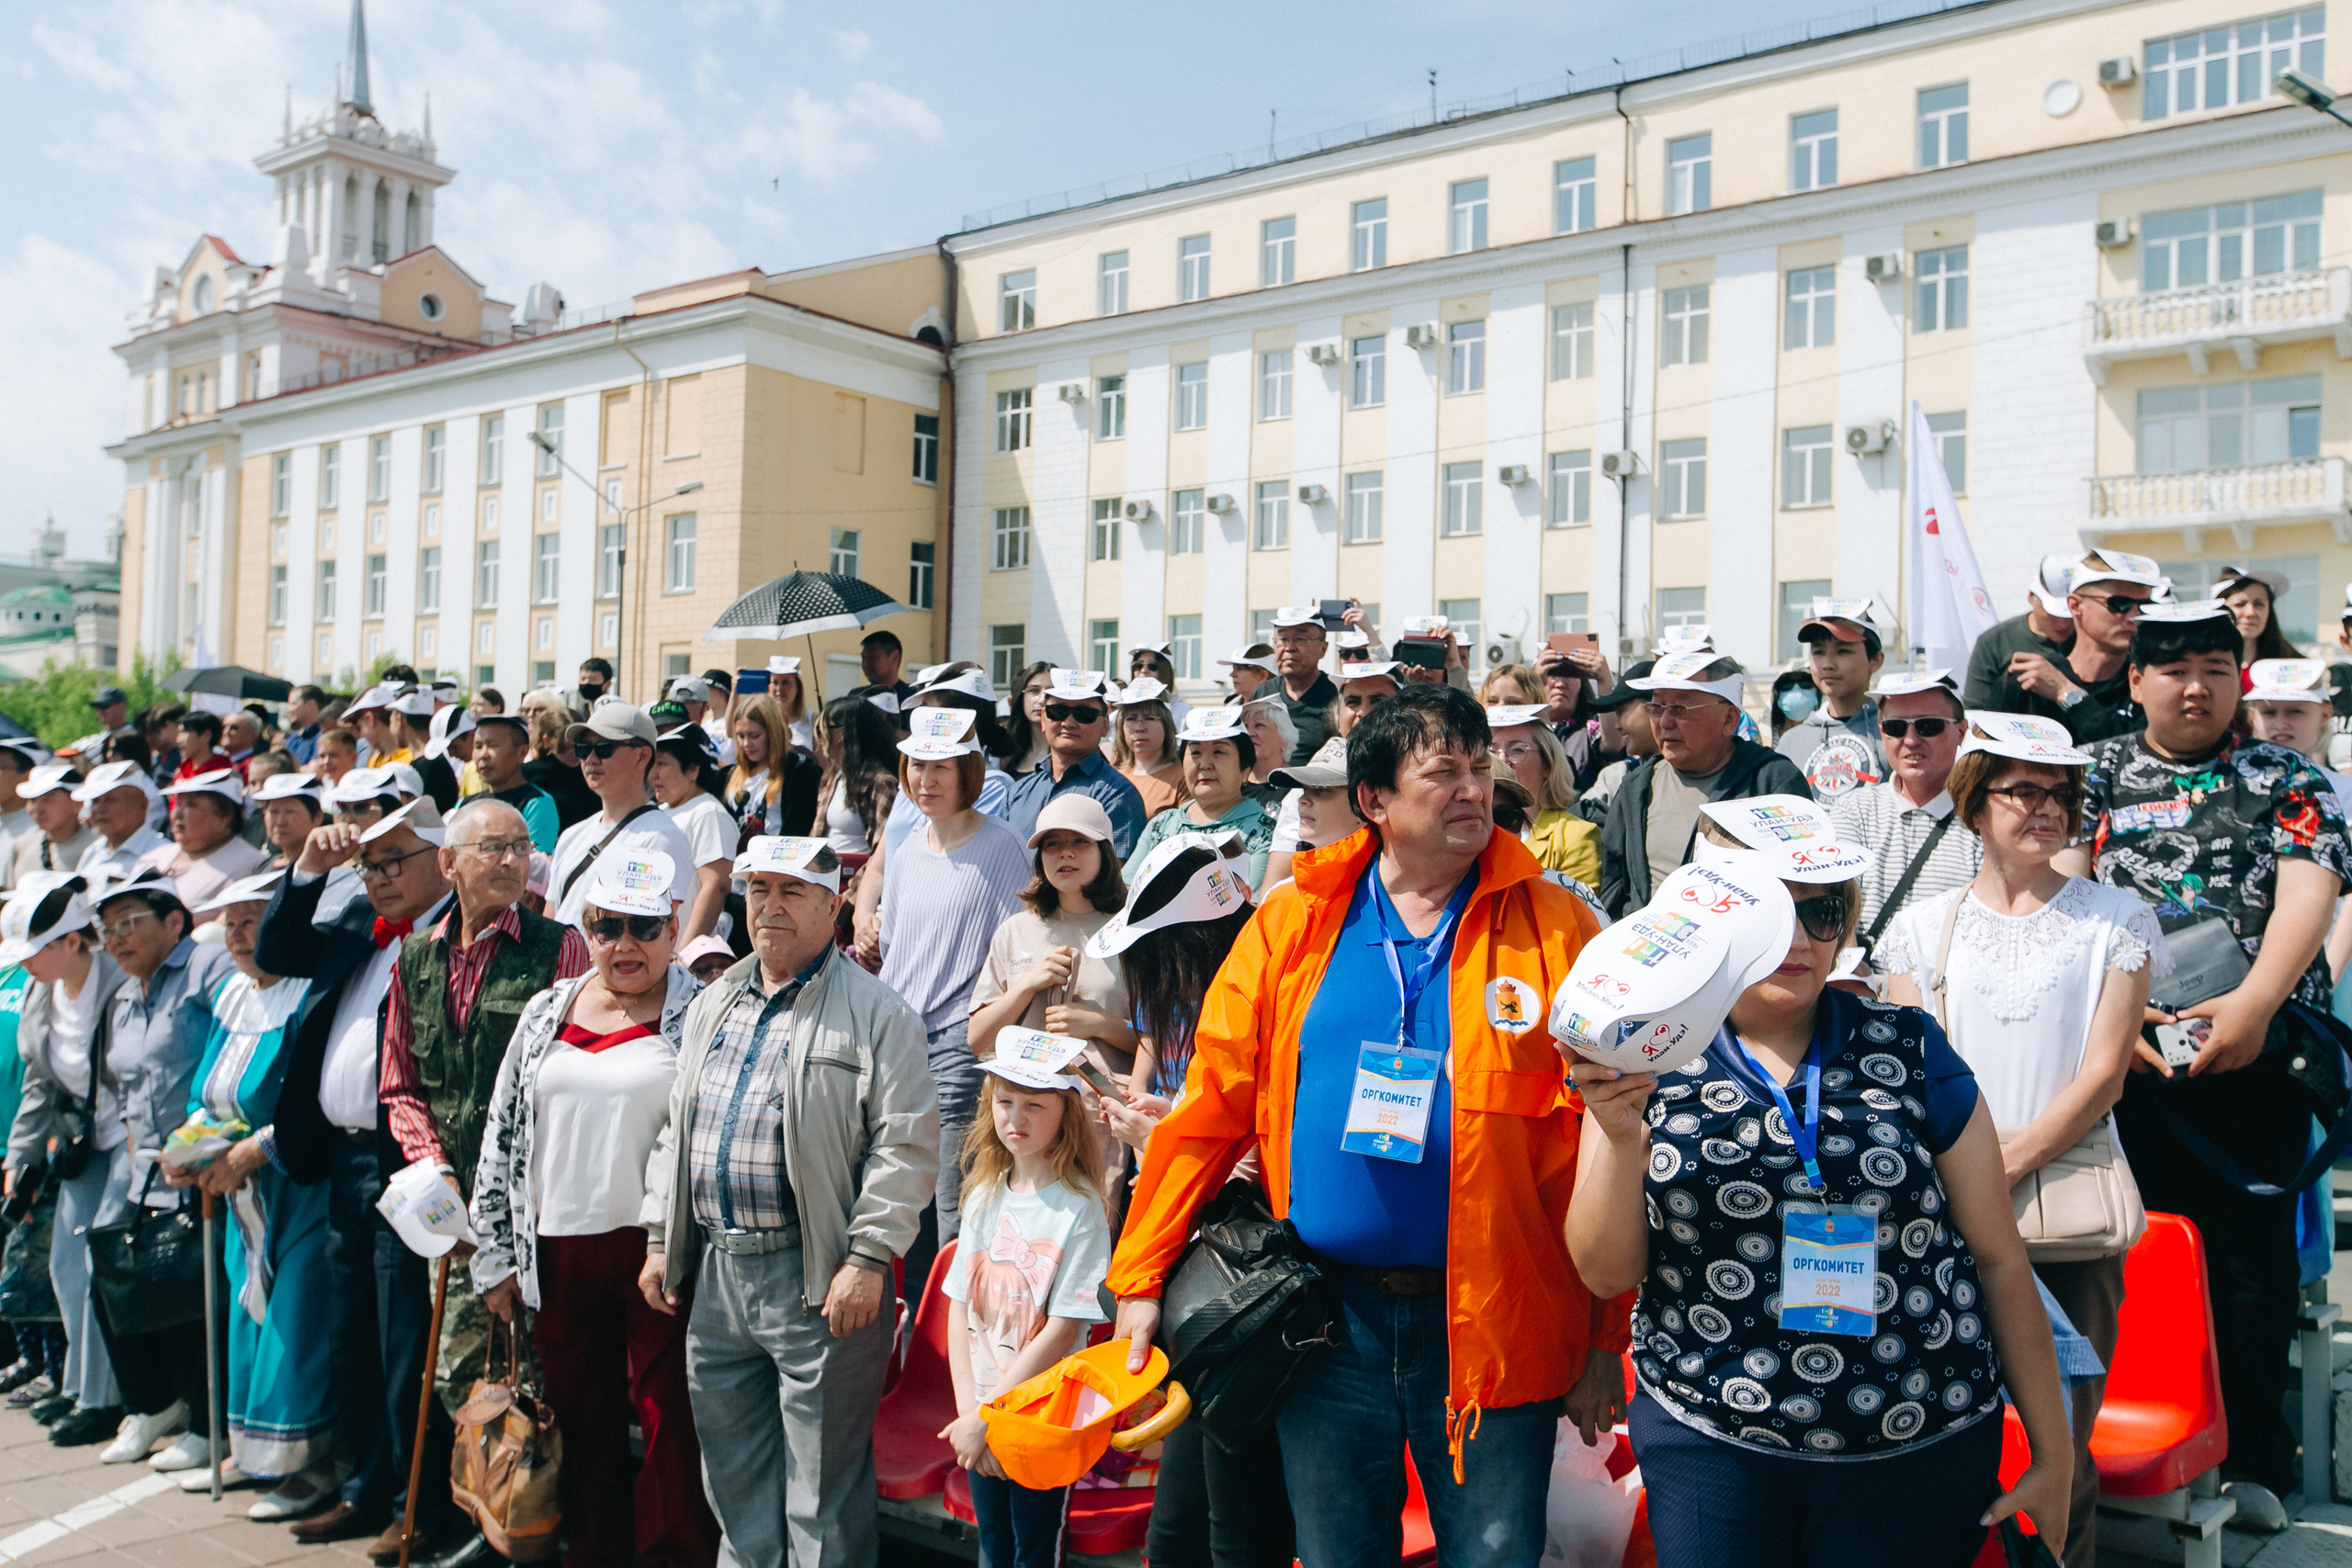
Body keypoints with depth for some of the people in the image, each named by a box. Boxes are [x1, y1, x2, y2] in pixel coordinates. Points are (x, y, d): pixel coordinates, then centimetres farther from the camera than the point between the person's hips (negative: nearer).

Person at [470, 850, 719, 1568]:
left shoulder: (700, 1014, -3)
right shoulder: (547, 1011, 10)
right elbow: (503, 1130, 13)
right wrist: (496, 1252, 10)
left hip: (656, 1244, -4)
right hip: (560, 1247, 5)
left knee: (667, 1410, 0)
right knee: (580, 1415, 13)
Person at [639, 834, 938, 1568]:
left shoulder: (875, 1012, -8)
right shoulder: (711, 1006, 14)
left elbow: (906, 1145, -13)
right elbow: (675, 1132, 20)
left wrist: (868, 1259, -18)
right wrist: (659, 1239, 14)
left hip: (818, 1279, -6)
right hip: (716, 1269, 7)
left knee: (822, 1479, 2)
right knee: (733, 1472, 19)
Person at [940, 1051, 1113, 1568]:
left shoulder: (1080, 1207, -14)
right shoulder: (984, 1196, 4)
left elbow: (1063, 1330, -16)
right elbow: (959, 1308, 3)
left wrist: (987, 1416, -14)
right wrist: (968, 1412, -8)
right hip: (978, 1418, 5)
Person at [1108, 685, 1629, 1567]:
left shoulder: (1553, 930, -3)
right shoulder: (1292, 924, 0)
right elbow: (1211, 1107, 2)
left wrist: (1604, 1343, -5)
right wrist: (1139, 1278, 0)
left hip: (1494, 1327, -1)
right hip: (1329, 1321, 2)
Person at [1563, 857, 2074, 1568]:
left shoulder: (1908, 1048, -1)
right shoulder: (1650, 1062, -2)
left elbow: (1999, 1259, 3)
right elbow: (1606, 1270, -4)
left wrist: (2054, 1456, 4)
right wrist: (1621, 1139, -20)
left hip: (1920, 1451, 1)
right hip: (1708, 1439, 0)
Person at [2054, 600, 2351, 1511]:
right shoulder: (2094, 771, 10)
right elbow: (2062, 890, 0)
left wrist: (2253, 1003, -19)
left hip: (2258, 1051, 0)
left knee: (2251, 1250, 4)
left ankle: (2251, 1460, 17)